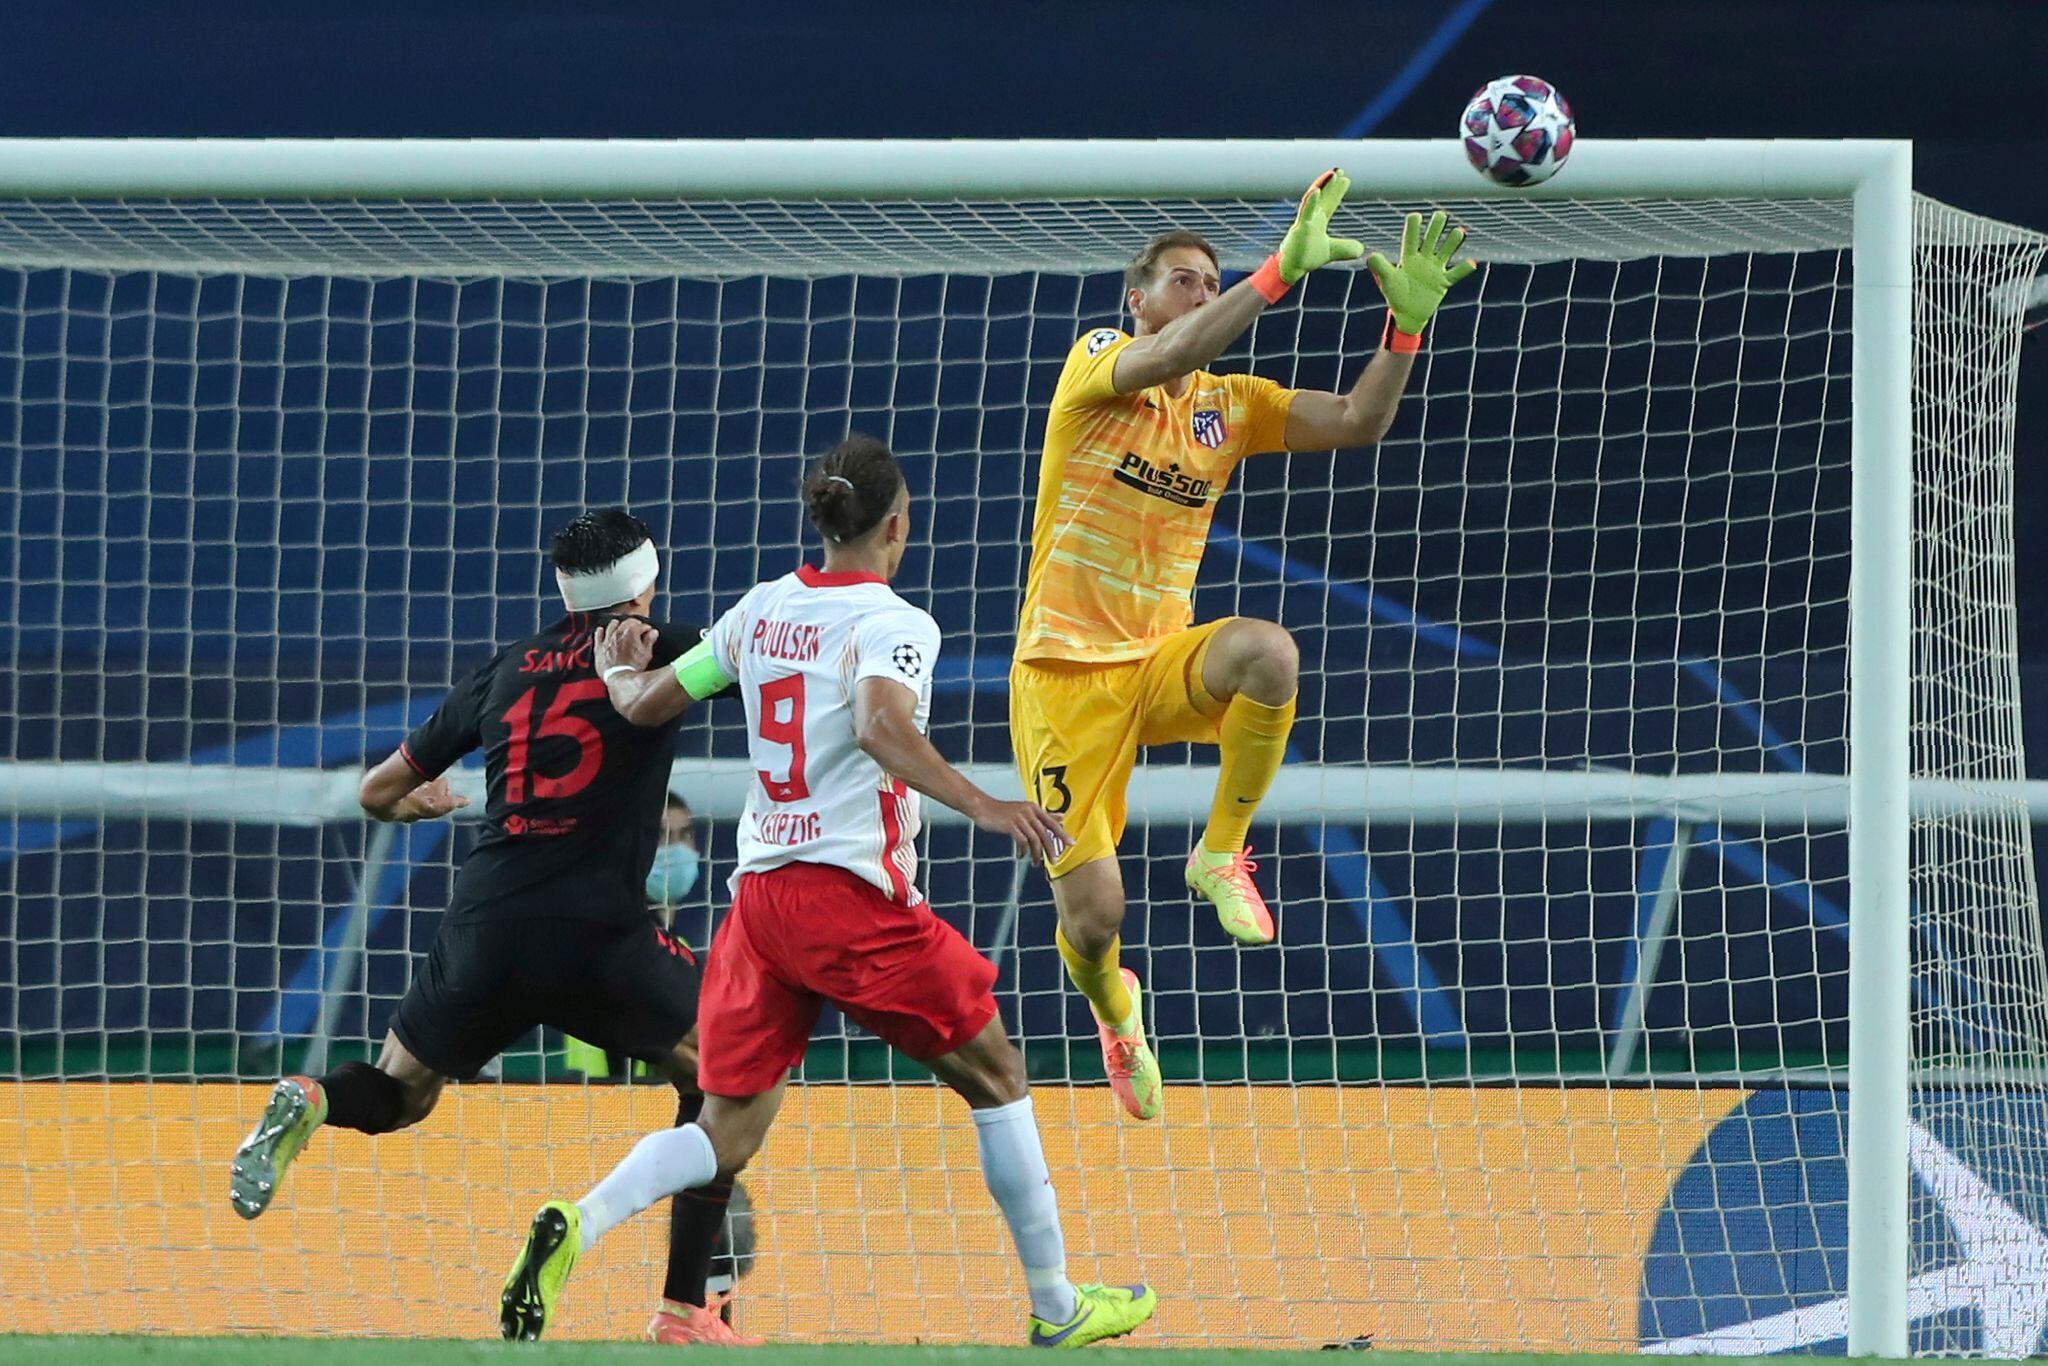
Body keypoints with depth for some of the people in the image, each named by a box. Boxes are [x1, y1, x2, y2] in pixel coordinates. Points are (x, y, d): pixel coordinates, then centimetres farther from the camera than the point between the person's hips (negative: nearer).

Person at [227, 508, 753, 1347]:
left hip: (484, 927, 3)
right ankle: (682, 1307, 5)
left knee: (398, 1095, 22)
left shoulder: (505, 670, 17)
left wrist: (426, 803, 46)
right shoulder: (661, 652, 6)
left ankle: (310, 1105, -14)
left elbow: (380, 792, 25)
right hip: (599, 931, -3)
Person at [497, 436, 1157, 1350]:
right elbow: (880, 727, -28)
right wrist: (981, 807, -36)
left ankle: (579, 1223, -22)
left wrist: (618, 673, 39)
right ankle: (1057, 1308, 14)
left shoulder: (762, 611, 10)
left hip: (759, 890, 6)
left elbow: (649, 703, 17)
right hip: (852, 892, -6)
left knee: (727, 1136, 5)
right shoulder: (890, 622, -8)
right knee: (995, 1076, 10)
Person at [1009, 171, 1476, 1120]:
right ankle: (1112, 1005, 31)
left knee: (1268, 652, -33)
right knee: (1093, 915, -9)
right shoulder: (1098, 362, -6)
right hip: (1066, 673, -4)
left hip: (1159, 664, 4)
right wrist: (1281, 272, -40)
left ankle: (1220, 856, -12)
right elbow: (1165, 361, -30)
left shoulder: (1229, 405, 8)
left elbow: (1357, 421, -2)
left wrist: (1407, 321, -18)